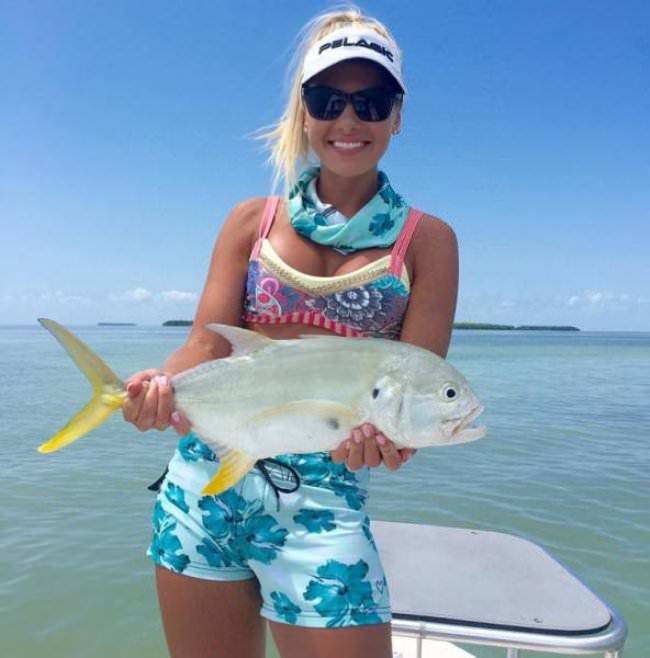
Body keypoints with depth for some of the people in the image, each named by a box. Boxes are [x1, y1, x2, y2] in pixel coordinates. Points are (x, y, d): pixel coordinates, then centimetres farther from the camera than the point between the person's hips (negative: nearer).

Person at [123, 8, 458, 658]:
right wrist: (163, 384, -23)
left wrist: (385, 435, -27)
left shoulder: (426, 240, 1)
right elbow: (208, 344, -1)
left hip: (324, 493, -2)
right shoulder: (252, 220, 6)